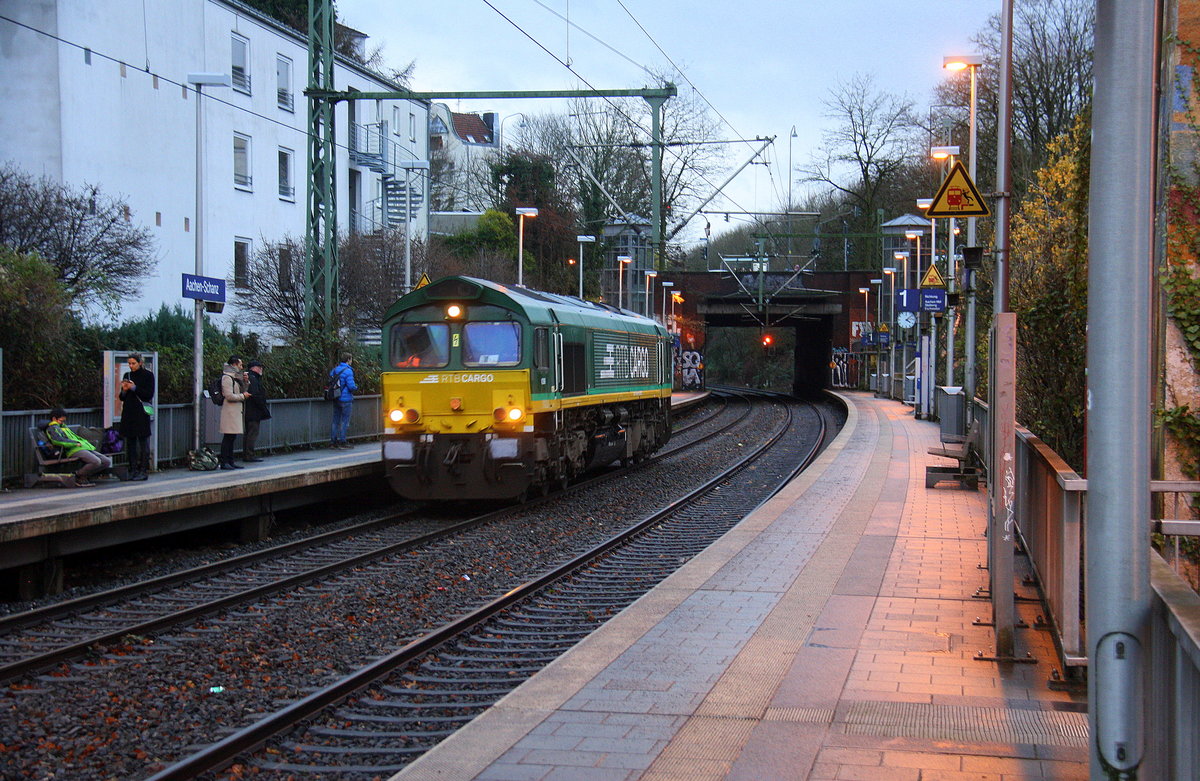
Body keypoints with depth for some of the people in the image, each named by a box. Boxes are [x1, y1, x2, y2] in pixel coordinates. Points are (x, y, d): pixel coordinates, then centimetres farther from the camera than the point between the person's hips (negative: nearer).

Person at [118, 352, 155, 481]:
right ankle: (133, 470, 8)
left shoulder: (148, 375, 0)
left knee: (143, 442, -6)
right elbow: (122, 398, 18)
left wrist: (134, 388, -13)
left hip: (141, 413, -5)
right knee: (130, 442, 4)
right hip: (128, 412, 5)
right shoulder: (127, 375, 14)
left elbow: (149, 395, -7)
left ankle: (144, 471, -5)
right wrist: (124, 390, -4)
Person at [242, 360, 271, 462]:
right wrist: (264, 408, -16)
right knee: (253, 433, -9)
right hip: (253, 411, -11)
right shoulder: (252, 378, -14)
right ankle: (249, 455, -10)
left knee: (248, 433, 13)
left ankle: (245, 455, 16)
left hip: (248, 412, 11)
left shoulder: (251, 378, 18)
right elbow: (255, 395, -20)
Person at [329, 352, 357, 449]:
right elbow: (351, 386, -20)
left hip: (336, 400, 7)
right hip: (346, 399, -7)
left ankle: (333, 442, 13)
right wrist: (356, 388, 1)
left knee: (336, 420, 12)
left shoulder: (335, 369, 7)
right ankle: (342, 442, 2)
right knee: (344, 421, 0)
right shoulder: (348, 371, -15)